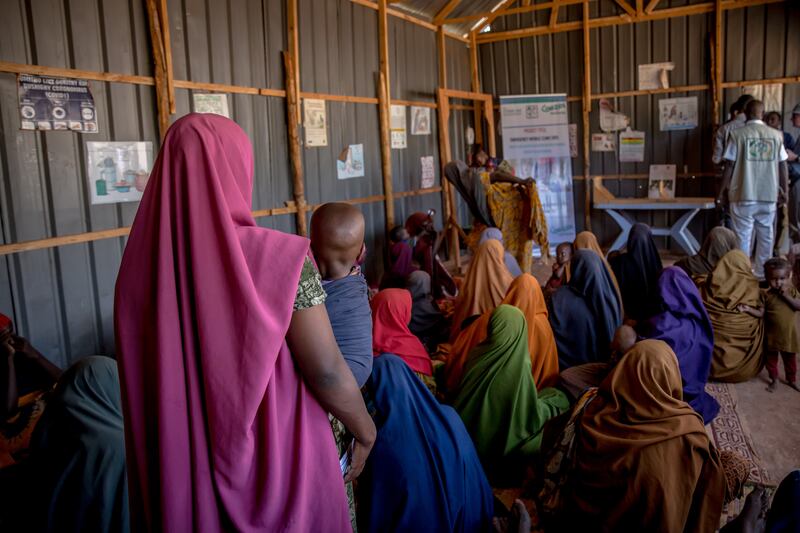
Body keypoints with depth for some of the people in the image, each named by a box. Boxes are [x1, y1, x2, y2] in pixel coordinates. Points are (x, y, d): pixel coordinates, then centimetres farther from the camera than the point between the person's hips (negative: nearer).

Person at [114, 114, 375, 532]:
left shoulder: (140, 263, -9)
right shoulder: (279, 256, -22)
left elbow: (142, 380, 2)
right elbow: (327, 372, -18)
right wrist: (366, 430, 0)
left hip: (179, 466, 4)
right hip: (279, 460, -3)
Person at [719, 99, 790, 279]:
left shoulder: (737, 134, -4)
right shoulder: (776, 135, 4)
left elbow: (730, 165, -5)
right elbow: (783, 166, 6)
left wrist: (722, 191, 4)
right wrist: (784, 191, 15)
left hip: (743, 195, -2)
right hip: (768, 195, 2)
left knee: (742, 237, 5)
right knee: (766, 237, 12)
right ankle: (762, 275, 18)